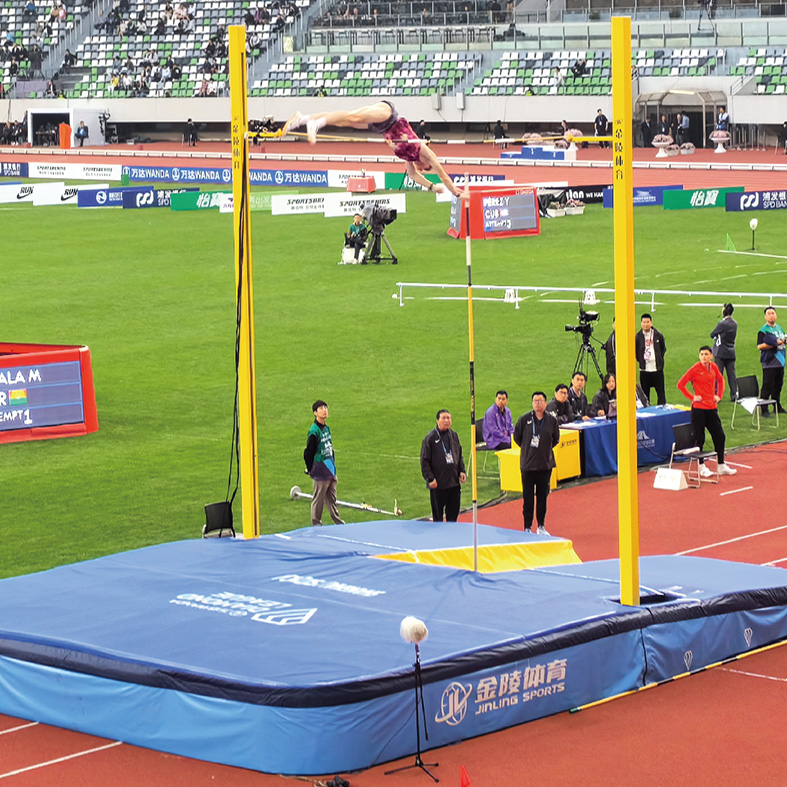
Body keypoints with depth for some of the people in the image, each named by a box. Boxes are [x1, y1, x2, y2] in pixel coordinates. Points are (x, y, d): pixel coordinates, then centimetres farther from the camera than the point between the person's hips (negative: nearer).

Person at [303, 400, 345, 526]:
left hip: (331, 469, 8)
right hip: (321, 472, -8)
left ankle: (337, 521, 24)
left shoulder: (327, 428, 10)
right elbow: (308, 452, -12)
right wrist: (310, 469, -6)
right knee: (319, 498, 1)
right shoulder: (314, 431, -16)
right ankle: (316, 522, 11)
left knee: (332, 497, 16)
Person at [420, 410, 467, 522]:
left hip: (454, 483, 5)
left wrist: (462, 471, 5)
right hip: (438, 484, -5)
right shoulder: (430, 438, -8)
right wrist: (430, 478, -13)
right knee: (437, 514, 3)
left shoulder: (454, 436, 8)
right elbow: (424, 461, -7)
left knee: (453, 512, 10)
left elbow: (460, 456, 18)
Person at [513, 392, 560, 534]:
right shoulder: (525, 419, -5)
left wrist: (546, 448, 7)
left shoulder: (552, 421, 0)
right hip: (528, 464, -2)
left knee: (543, 496, 7)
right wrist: (527, 448, 6)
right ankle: (527, 528, 8)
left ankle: (541, 526, 19)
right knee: (528, 498, 0)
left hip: (546, 464, 2)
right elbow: (516, 436, 8)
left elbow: (556, 439, 15)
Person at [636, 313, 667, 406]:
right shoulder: (638, 336, -1)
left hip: (657, 369, 0)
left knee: (661, 392, 2)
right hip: (644, 370, 0)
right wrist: (640, 360, 5)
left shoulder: (658, 335, 1)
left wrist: (660, 359, 9)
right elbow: (635, 351, 10)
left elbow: (663, 348, 14)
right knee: (645, 393, 6)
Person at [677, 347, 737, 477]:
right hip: (698, 409, -5)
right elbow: (681, 384, -10)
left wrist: (719, 395, 11)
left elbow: (720, 380, 23)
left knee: (720, 436, 8)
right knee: (700, 439, 0)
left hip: (712, 408, 5)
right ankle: (701, 467, 12)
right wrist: (692, 397, -12)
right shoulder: (695, 369, -11)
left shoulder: (713, 367, 4)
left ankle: (721, 466, 18)